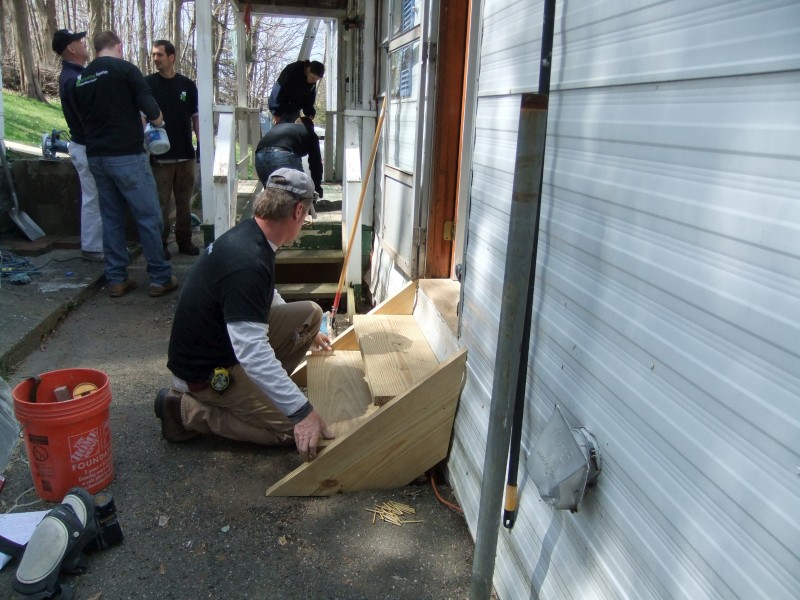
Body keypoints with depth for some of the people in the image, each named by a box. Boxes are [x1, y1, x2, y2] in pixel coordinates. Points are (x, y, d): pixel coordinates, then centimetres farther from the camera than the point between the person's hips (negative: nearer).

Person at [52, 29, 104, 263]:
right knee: (93, 199, -2)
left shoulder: (75, 74, 11)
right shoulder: (73, 79, -21)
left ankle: (99, 242, 24)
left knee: (96, 198, 15)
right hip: (87, 147, -10)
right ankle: (91, 248, 6)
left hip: (87, 144, 10)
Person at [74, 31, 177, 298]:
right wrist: (158, 122, 10)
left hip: (96, 156, 7)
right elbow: (151, 109, -12)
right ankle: (160, 278, 3)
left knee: (111, 218, 12)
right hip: (127, 155, -6)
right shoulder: (125, 69, -6)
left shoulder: (82, 78, 13)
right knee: (148, 217, 0)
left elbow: (82, 117, 20)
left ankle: (116, 280, 14)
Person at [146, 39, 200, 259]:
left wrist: (201, 142, 3)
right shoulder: (148, 83, 1)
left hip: (185, 154, 2)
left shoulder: (187, 84, 6)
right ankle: (160, 243, 9)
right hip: (160, 155, -2)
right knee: (161, 202, 0)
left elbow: (195, 117, 12)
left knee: (184, 201, 9)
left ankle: (184, 240, 20)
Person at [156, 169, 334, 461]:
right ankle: (186, 408, -2)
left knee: (310, 313, 2)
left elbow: (268, 297, 20)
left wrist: (305, 332, 31)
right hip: (204, 371, -9)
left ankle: (259, 388, 10)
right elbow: (252, 353, -36)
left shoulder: (248, 235, 0)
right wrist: (302, 412, -35)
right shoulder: (246, 263, -31)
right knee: (293, 428, -10)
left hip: (228, 340, 9)